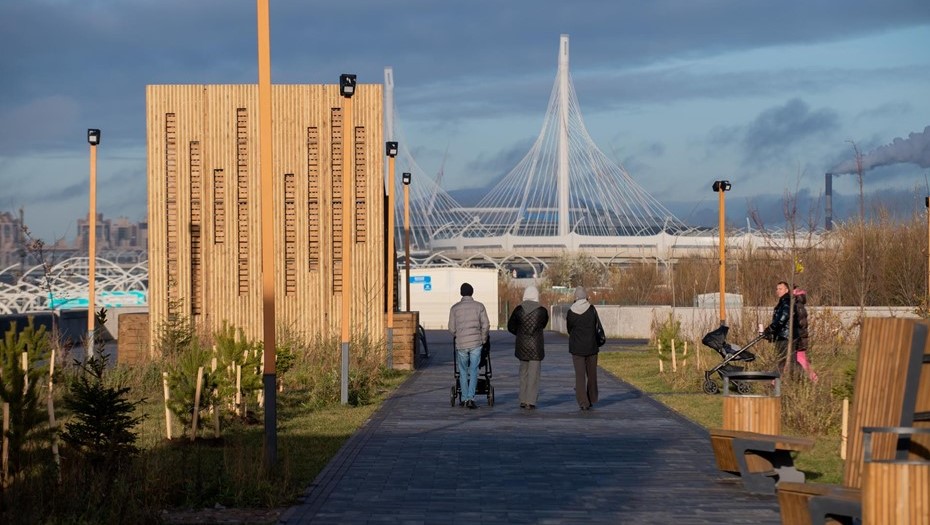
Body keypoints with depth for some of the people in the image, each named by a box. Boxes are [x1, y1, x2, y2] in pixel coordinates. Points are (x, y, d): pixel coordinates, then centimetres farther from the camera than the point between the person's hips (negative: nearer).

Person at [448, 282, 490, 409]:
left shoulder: (455, 308, 1)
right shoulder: (479, 306, 0)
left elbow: (452, 328, 2)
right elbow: (486, 325, -2)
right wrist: (483, 339, 13)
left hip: (461, 344, 1)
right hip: (476, 343, -1)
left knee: (463, 372, 12)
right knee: (473, 371, 2)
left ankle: (464, 399, 13)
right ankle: (471, 398, -9)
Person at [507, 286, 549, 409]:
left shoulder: (518, 309, -3)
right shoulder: (542, 310, -9)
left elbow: (511, 327, 5)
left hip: (522, 346, 3)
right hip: (536, 346, -3)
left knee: (523, 372, 15)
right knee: (534, 373, 2)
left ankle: (523, 400, 14)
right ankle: (530, 401, -2)